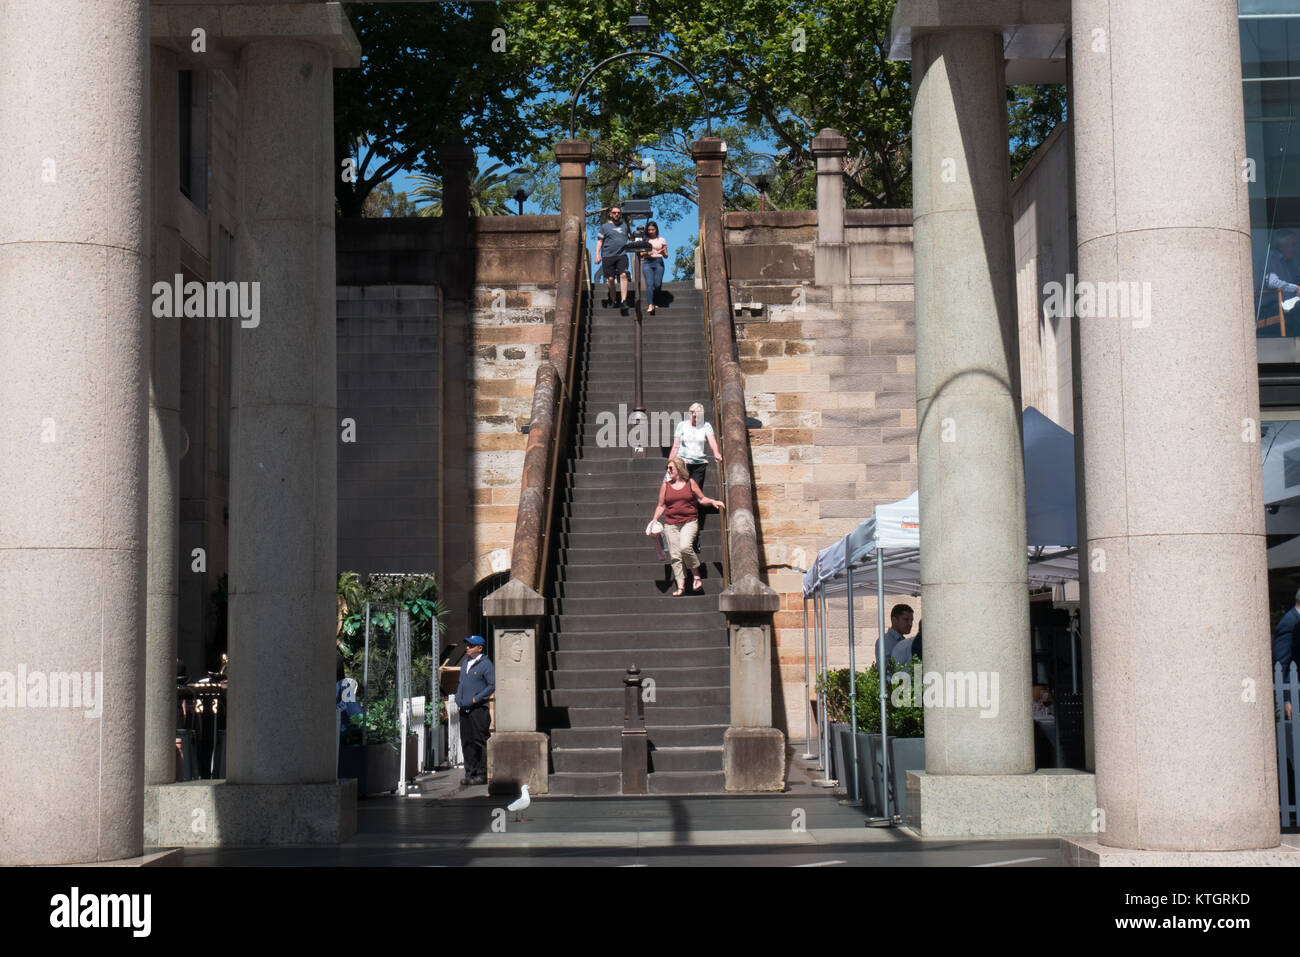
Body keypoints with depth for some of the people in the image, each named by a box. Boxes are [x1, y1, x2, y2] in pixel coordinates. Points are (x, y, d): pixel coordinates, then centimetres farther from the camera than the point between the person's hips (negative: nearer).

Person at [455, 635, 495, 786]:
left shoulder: (485, 664, -8)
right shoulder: (465, 663, 16)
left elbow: (492, 685, -11)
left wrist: (476, 698, -14)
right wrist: (458, 700, 12)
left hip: (478, 709, -8)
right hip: (464, 709, 8)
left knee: (480, 742, -5)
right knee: (466, 742, 10)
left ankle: (482, 774, -2)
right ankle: (470, 772, 16)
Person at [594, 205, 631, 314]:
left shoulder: (624, 225, 18)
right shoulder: (605, 226, 10)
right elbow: (599, 241, 6)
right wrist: (597, 254, -4)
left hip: (622, 255, 1)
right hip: (608, 256, -1)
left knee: (623, 275, -16)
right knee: (610, 279, 0)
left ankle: (623, 301, -21)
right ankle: (613, 300, 16)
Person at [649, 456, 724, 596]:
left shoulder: (690, 483, 7)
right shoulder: (665, 485, 11)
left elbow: (701, 499, 13)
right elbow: (661, 506, 15)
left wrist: (712, 501, -5)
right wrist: (655, 519, 4)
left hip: (689, 522, -3)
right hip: (671, 524, 3)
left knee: (685, 547, -26)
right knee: (675, 555, -4)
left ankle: (697, 576, -9)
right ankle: (680, 587, -1)